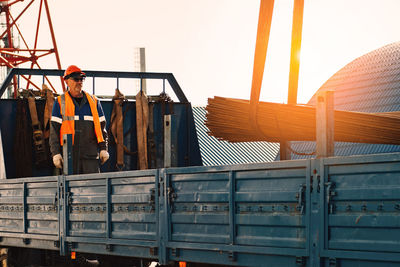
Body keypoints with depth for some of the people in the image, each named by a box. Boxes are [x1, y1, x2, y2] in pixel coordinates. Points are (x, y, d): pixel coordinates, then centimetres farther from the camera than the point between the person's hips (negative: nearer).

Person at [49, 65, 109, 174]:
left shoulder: (93, 101, 14)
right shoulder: (60, 102, 7)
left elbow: (101, 126, 15)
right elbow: (54, 130, 3)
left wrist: (103, 148, 5)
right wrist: (56, 153, -6)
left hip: (90, 153, 2)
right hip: (69, 153, -2)